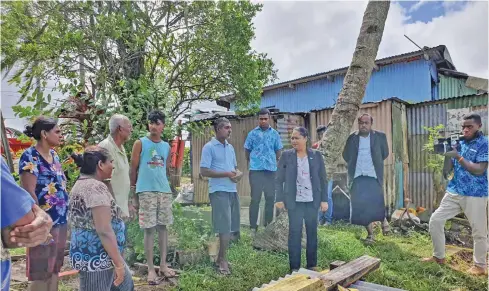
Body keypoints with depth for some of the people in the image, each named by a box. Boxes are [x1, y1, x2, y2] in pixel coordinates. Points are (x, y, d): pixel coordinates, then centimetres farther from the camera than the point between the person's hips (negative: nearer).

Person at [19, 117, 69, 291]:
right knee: (40, 272, 4)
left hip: (61, 221, 8)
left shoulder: (54, 155, 11)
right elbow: (29, 193, -17)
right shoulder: (30, 157, -12)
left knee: (55, 268, 17)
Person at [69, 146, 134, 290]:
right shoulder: (96, 187, -22)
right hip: (96, 259, -10)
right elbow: (104, 230, -26)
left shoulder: (82, 184, 11)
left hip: (97, 256, 10)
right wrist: (119, 263, -20)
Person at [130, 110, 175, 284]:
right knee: (149, 229, -1)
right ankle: (150, 269, 7)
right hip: (146, 191, -4)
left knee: (163, 227, 8)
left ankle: (163, 265, 17)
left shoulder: (167, 146, 13)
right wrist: (134, 194, 0)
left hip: (164, 191, 4)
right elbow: (133, 169, 1)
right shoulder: (140, 143, 1)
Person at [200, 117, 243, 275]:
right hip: (219, 191, -7)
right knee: (225, 227, -4)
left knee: (230, 227, 12)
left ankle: (220, 259, 26)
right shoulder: (209, 147, -8)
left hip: (232, 191, 8)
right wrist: (227, 174, -18)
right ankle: (223, 260, 10)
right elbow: (204, 171, -14)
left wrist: (239, 173, -3)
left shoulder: (230, 147, 14)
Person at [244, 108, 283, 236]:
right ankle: (253, 227, 7)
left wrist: (274, 162, 10)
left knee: (270, 198, 8)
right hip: (256, 170, -2)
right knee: (255, 198, 0)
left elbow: (278, 150, 13)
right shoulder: (252, 133, 4)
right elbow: (247, 150, 9)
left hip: (271, 170, 2)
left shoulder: (275, 134, 8)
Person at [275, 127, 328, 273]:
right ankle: (294, 267, 15)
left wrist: (324, 199, 0)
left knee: (312, 232, 11)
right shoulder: (286, 155, -2)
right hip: (294, 201, -1)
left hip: (312, 201, 2)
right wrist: (279, 199, -6)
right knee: (294, 233, 4)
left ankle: (312, 265, 26)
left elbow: (323, 179, 4)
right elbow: (279, 179, 0)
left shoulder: (316, 155, 1)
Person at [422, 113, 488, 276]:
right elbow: (447, 171, 4)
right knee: (435, 220, 2)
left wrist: (458, 156, -22)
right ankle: (439, 256, 18)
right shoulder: (458, 143, 9)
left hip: (475, 195, -5)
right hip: (454, 192, 5)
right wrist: (447, 155, -12)